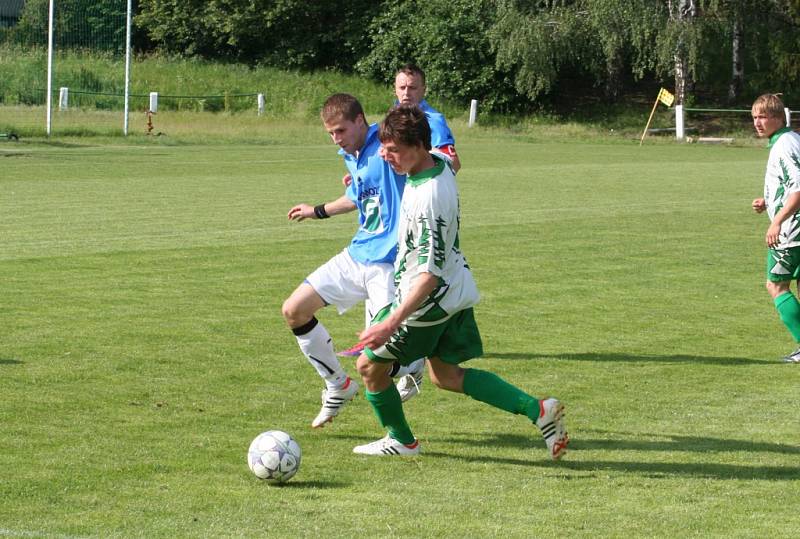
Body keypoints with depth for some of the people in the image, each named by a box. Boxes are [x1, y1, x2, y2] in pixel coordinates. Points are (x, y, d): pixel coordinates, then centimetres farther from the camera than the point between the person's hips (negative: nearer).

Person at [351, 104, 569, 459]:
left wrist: (393, 322, -33)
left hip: (431, 299, -10)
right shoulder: (438, 163, -3)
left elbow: (431, 273, -30)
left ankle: (400, 441, 26)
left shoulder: (429, 199, -30)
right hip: (456, 293, 10)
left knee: (369, 364, 8)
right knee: (445, 375, 19)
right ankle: (537, 410, 11)